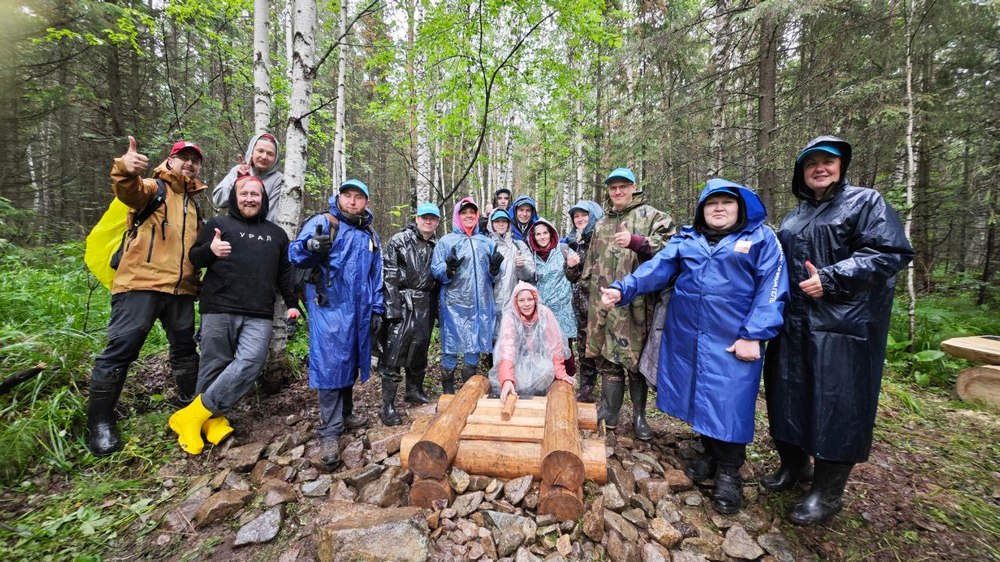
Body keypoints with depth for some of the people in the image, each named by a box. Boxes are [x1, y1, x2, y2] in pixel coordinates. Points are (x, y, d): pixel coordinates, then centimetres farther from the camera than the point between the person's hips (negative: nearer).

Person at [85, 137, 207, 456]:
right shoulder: (153, 188, 4)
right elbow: (129, 191, -23)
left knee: (185, 349, 14)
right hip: (141, 283, -5)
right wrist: (124, 168, -42)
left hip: (181, 289, 6)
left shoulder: (195, 203, 22)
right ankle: (100, 422, 9)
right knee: (121, 348, -5)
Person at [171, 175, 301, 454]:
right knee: (215, 366, -1)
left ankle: (194, 415, -3)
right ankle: (213, 419, 15)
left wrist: (292, 303, 12)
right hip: (218, 310, -1)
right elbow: (193, 257, 9)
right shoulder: (218, 223, 12)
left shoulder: (276, 233, 20)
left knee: (249, 364, -15)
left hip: (259, 316, 2)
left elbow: (285, 272, 23)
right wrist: (210, 250, -15)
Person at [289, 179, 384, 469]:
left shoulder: (371, 235, 15)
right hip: (329, 307, -5)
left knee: (351, 363, 15)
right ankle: (329, 433, 1)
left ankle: (345, 414, 31)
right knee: (330, 366, -7)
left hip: (360, 311, 6)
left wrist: (377, 309, 13)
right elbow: (295, 252, -11)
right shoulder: (321, 222, 0)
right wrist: (310, 245, -34)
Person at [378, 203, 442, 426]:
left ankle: (415, 391, 34)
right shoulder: (399, 241, -2)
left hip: (426, 305, 5)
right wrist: (393, 306, -15)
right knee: (393, 353, -5)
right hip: (402, 303, -5)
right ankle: (388, 406, 4)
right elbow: (387, 274, -9)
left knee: (420, 349, 14)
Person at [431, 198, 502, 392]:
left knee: (475, 344, 10)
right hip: (454, 304, -3)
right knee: (451, 345, 2)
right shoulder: (446, 241, 2)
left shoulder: (486, 242, 13)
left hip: (480, 304, 4)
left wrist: (495, 267, -7)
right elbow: (436, 271, -4)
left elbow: (492, 276, 14)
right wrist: (448, 268, -24)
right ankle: (448, 388, 17)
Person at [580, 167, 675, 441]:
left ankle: (639, 416, 20)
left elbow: (667, 245, -10)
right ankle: (609, 413, 20)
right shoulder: (602, 222, 20)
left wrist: (635, 241, -23)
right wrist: (588, 282, 22)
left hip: (636, 301, -4)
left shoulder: (651, 216, 3)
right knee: (606, 355, 8)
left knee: (636, 356, 3)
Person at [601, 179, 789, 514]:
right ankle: (710, 454, 33)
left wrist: (754, 335, -13)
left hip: (733, 340, -3)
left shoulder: (761, 238, 3)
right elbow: (658, 268, -1)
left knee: (728, 402, -1)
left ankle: (729, 473, 19)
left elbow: (772, 288, -4)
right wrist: (624, 289, -18)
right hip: (686, 337, 4)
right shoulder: (686, 239, 12)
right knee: (699, 397, 12)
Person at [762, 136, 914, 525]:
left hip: (843, 325, -6)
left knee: (836, 402, 0)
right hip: (794, 325, 6)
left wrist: (830, 279, -20)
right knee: (789, 394, 12)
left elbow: (892, 254, -12)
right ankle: (793, 464, 31)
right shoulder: (794, 217, 17)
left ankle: (827, 493, 15)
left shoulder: (865, 202, -1)